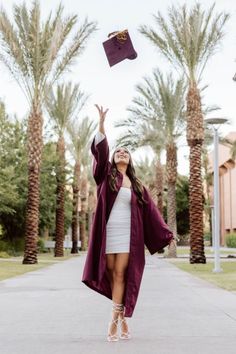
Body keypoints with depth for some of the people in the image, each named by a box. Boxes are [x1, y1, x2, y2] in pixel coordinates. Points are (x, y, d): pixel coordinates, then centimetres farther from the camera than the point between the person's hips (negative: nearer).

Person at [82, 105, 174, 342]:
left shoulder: (136, 185, 13)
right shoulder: (107, 174, 8)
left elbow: (150, 210, 11)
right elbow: (100, 151, -8)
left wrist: (166, 234, 6)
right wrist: (101, 123, -21)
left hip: (126, 233, 0)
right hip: (108, 232, 0)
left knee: (121, 274, -6)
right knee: (110, 274, 4)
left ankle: (114, 321, -3)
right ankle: (122, 316, 19)